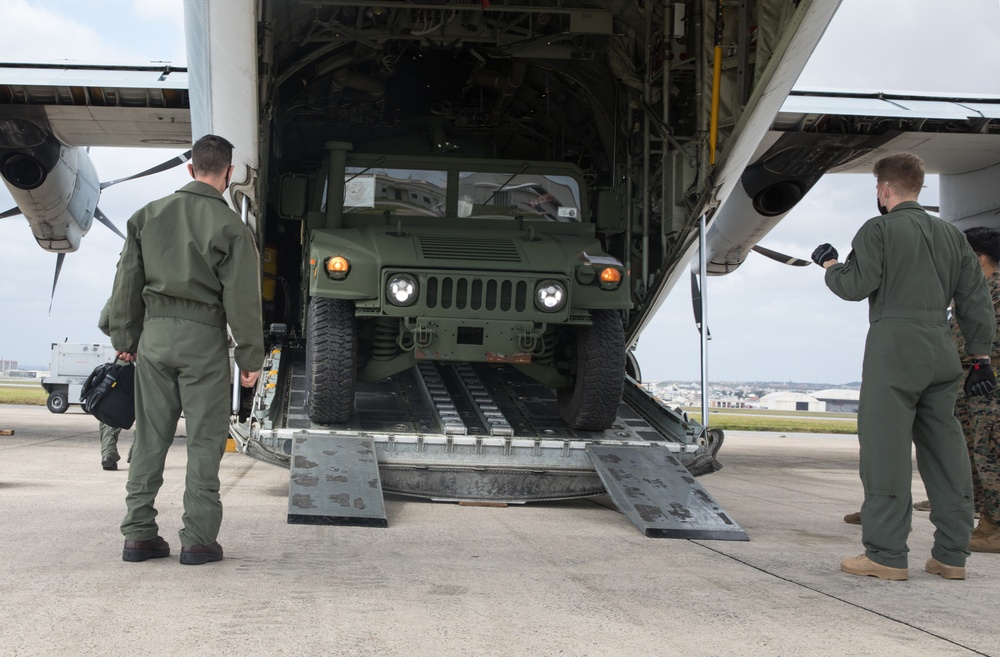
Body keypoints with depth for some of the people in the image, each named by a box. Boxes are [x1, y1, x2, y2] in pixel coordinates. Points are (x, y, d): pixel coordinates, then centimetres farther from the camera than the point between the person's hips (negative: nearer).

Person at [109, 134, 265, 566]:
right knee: (205, 440, 3)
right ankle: (198, 539, 3)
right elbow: (241, 299, -8)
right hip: (202, 337, -4)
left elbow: (127, 283, 10)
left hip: (154, 335, 4)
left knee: (150, 437, 10)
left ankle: (139, 534, 12)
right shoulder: (230, 227, -7)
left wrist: (125, 339, 18)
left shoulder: (148, 215, 7)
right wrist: (250, 357, -2)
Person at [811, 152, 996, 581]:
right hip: (941, 349, 6)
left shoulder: (879, 230, -2)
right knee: (944, 449, 8)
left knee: (886, 449, -5)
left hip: (894, 347, -6)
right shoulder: (951, 235, 16)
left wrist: (829, 265, 9)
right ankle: (951, 554, 11)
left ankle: (887, 554, -6)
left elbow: (857, 285, -10)